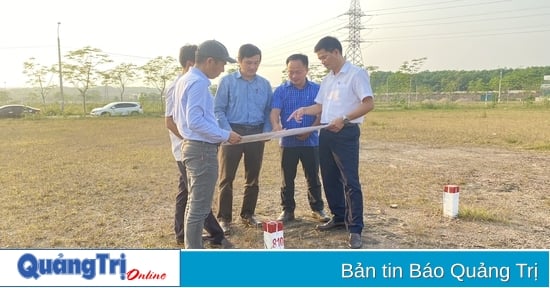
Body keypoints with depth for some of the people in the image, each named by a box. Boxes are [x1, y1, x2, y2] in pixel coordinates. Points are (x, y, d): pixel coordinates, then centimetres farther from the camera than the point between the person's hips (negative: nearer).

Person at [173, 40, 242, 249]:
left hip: (192, 146, 11)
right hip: (202, 149, -11)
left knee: (195, 203, 19)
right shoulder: (198, 83, -17)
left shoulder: (184, 80, 14)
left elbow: (178, 117, 19)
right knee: (200, 206, -3)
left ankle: (192, 248, 30)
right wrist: (225, 135, -17)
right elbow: (195, 121, -24)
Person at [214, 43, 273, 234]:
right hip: (233, 132, -3)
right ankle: (224, 218, 10)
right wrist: (228, 132, -15)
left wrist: (267, 131, -3)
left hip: (256, 133, 4)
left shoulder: (264, 84, 7)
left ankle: (248, 214, 27)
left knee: (253, 178, 12)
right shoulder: (227, 81, -3)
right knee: (227, 178, 0)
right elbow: (218, 110, -5)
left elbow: (269, 110, 11)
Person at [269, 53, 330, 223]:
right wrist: (276, 125, -33)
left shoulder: (317, 89, 1)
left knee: (313, 177, 10)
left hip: (311, 141, 0)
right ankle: (287, 210, 20)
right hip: (288, 142, 0)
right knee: (287, 178, 8)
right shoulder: (281, 91, 1)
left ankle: (317, 208, 24)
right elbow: (275, 112, -11)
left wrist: (309, 131, -17)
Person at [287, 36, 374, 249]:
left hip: (346, 133, -8)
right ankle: (339, 217, 29)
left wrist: (343, 119, -22)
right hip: (326, 133, 8)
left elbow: (368, 104, -15)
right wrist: (304, 110, 3)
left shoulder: (356, 74, -7)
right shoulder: (327, 79, 17)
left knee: (350, 181, -8)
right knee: (329, 179, 14)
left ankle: (355, 229, -3)